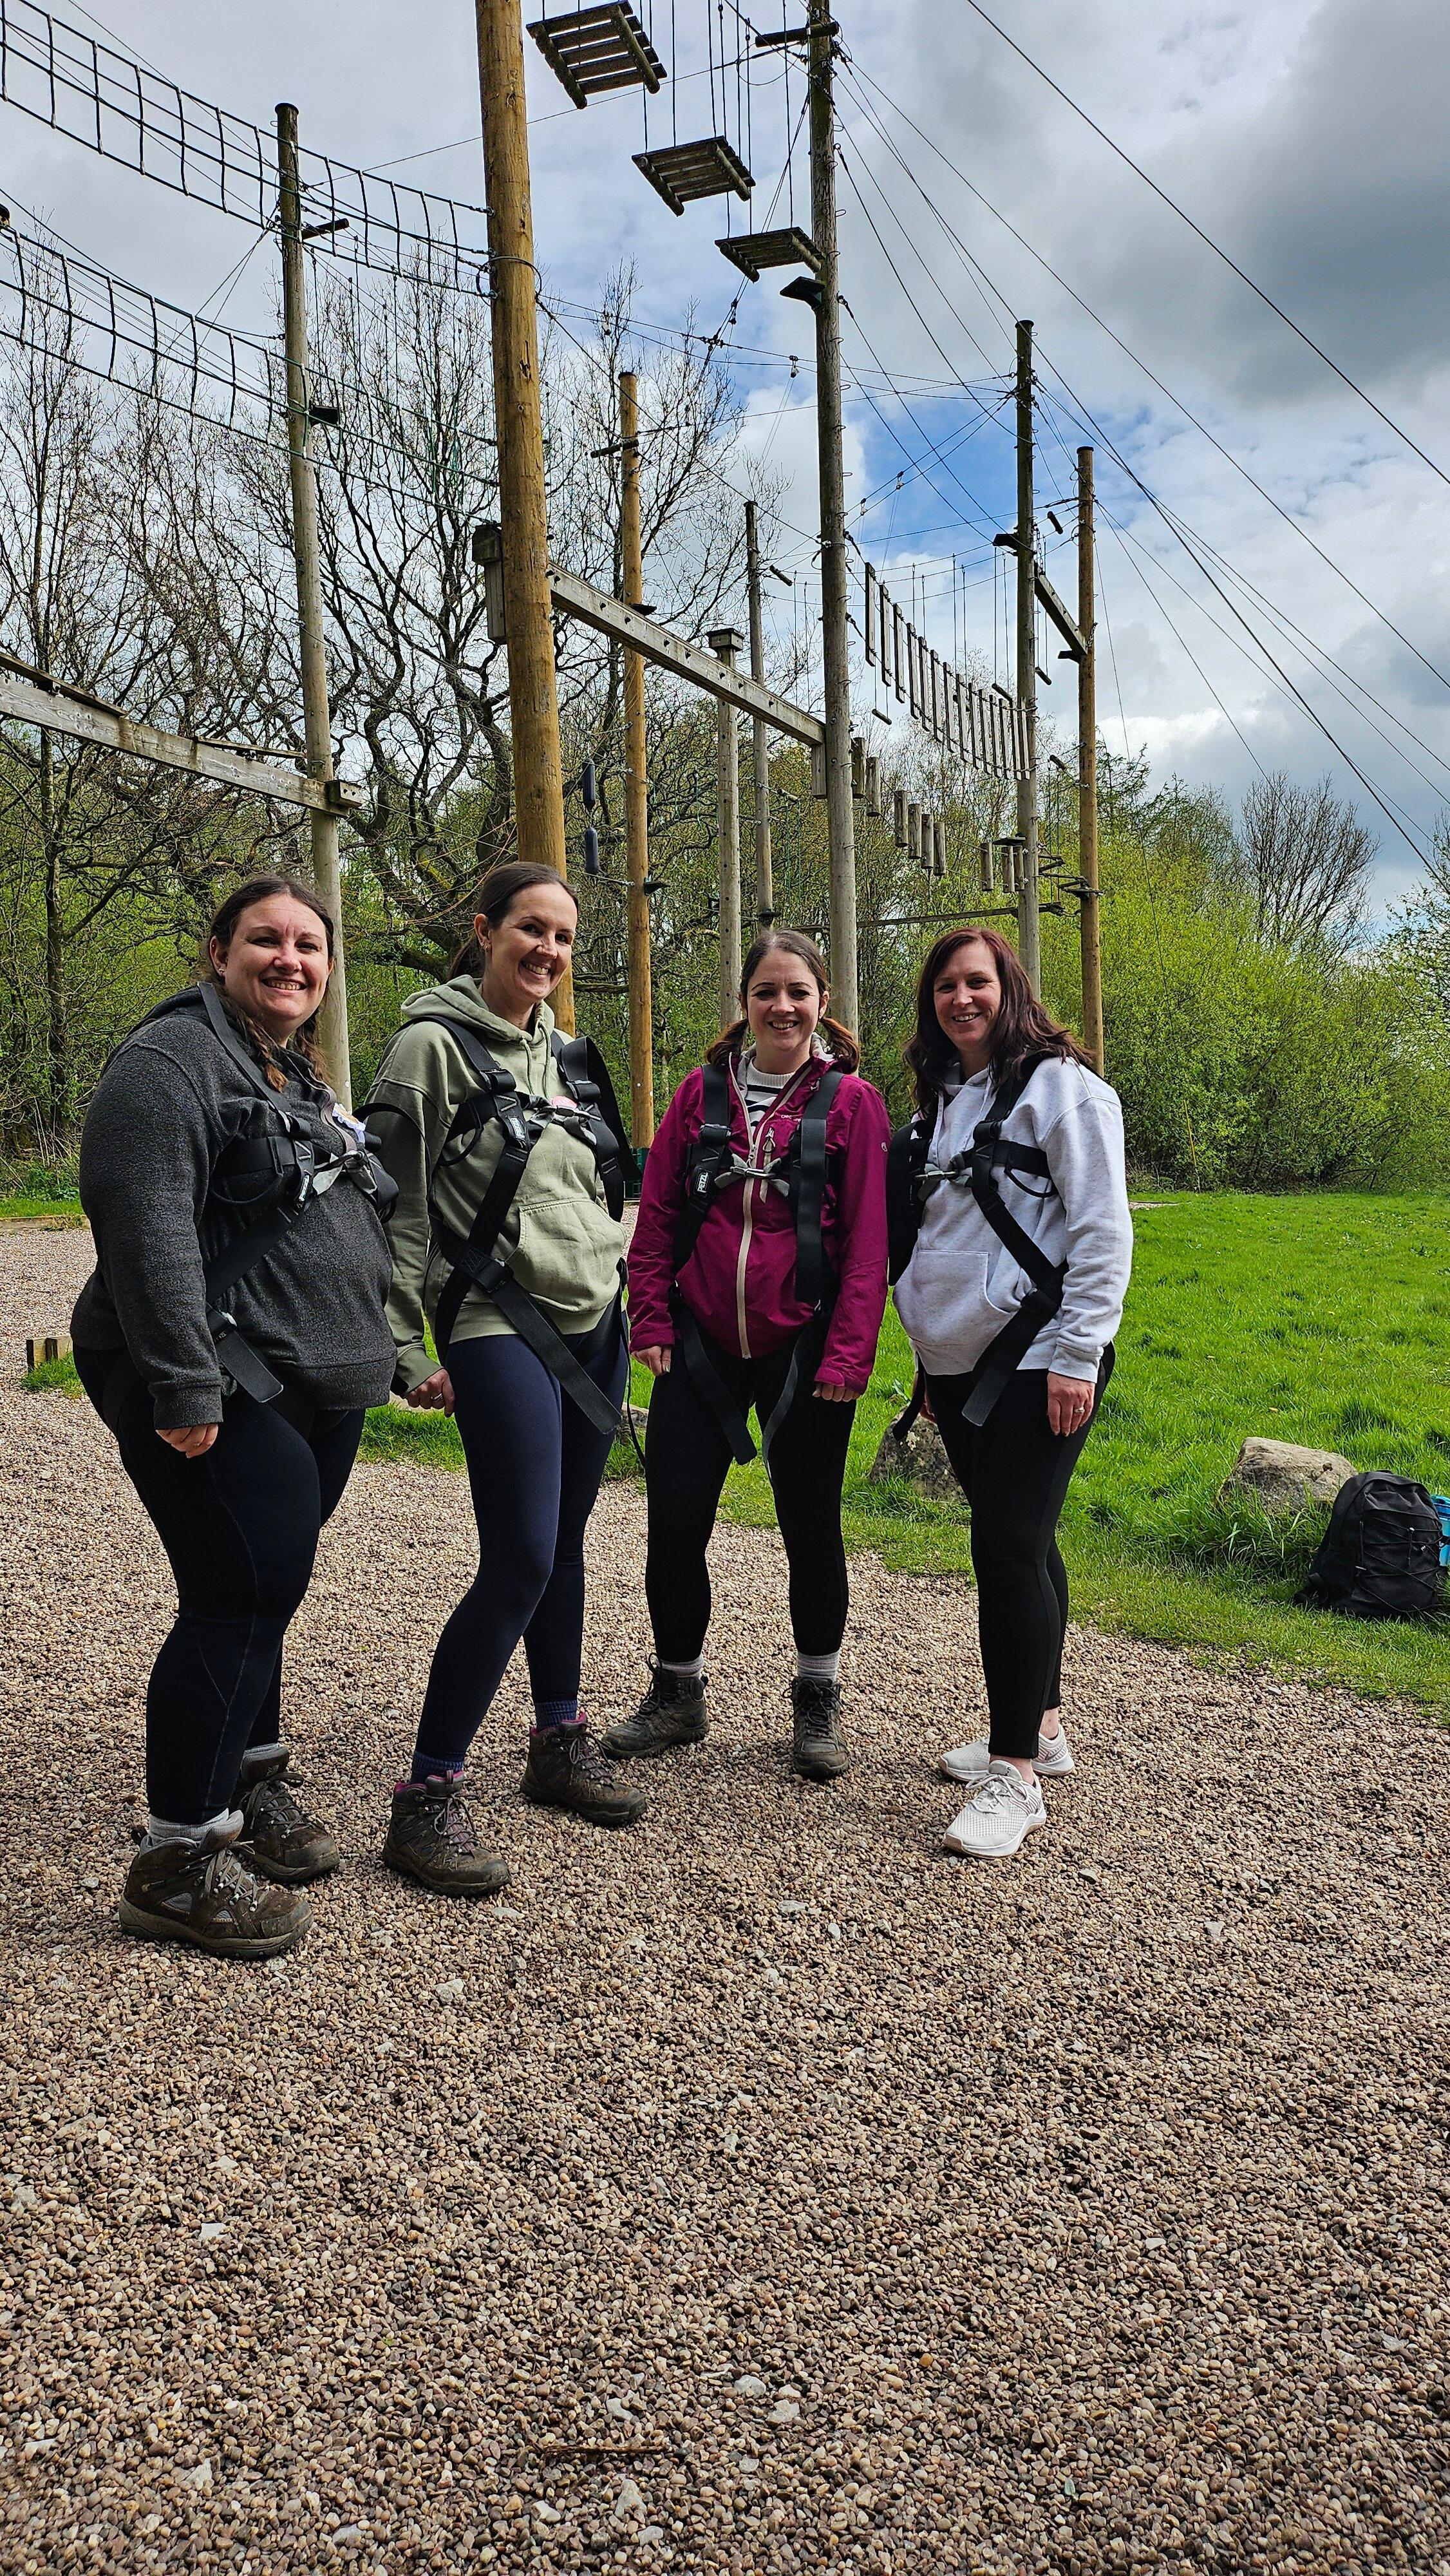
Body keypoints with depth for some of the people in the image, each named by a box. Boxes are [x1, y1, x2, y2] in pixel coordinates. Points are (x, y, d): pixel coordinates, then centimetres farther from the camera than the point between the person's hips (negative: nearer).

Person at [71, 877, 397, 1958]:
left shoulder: (308, 1080, 20)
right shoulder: (173, 1059, -10)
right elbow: (147, 1230, -21)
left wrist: (390, 1355, 24)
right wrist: (184, 1385, -25)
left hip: (318, 1389, 9)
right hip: (225, 1396, -9)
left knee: (264, 1586, 16)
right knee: (243, 1595, -9)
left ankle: (250, 1781, 32)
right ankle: (179, 1860, 1)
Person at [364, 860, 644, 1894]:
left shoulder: (558, 1050, 13)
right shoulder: (435, 1043, -8)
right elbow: (397, 1209, -10)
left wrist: (627, 1284, 19)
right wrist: (408, 1352, -11)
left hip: (594, 1323, 7)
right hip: (498, 1330, -7)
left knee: (566, 1543, 13)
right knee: (520, 1561, -11)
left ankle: (561, 1741, 29)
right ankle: (427, 1797, -1)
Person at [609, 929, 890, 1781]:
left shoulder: (851, 1101, -3)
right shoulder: (703, 1093, 6)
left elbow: (868, 1239, -6)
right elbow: (658, 1216, 8)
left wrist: (847, 1354, -11)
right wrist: (652, 1320, 0)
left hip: (802, 1350, -2)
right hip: (702, 1344, 3)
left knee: (811, 1526, 9)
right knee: (675, 1523, 5)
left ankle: (819, 1702, 27)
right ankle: (677, 1693, 25)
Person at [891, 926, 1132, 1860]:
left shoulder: (1060, 1085, -6)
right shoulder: (939, 1101, 17)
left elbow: (1103, 1231, -12)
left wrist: (1076, 1356, -17)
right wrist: (929, 1359, 21)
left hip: (1036, 1362, -7)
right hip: (961, 1363, 7)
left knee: (1009, 1546, -11)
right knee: (1018, 1543, 14)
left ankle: (1016, 1775, -5)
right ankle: (1041, 1726, 26)